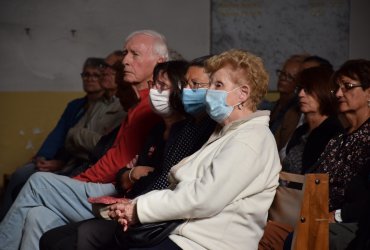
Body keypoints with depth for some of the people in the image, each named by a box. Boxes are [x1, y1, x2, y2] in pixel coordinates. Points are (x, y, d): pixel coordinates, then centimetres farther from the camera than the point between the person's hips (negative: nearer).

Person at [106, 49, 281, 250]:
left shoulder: (251, 139, -10)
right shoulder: (225, 134, 21)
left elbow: (204, 198, -19)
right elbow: (184, 185, 14)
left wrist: (140, 208, -11)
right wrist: (135, 207, -1)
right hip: (183, 230, 9)